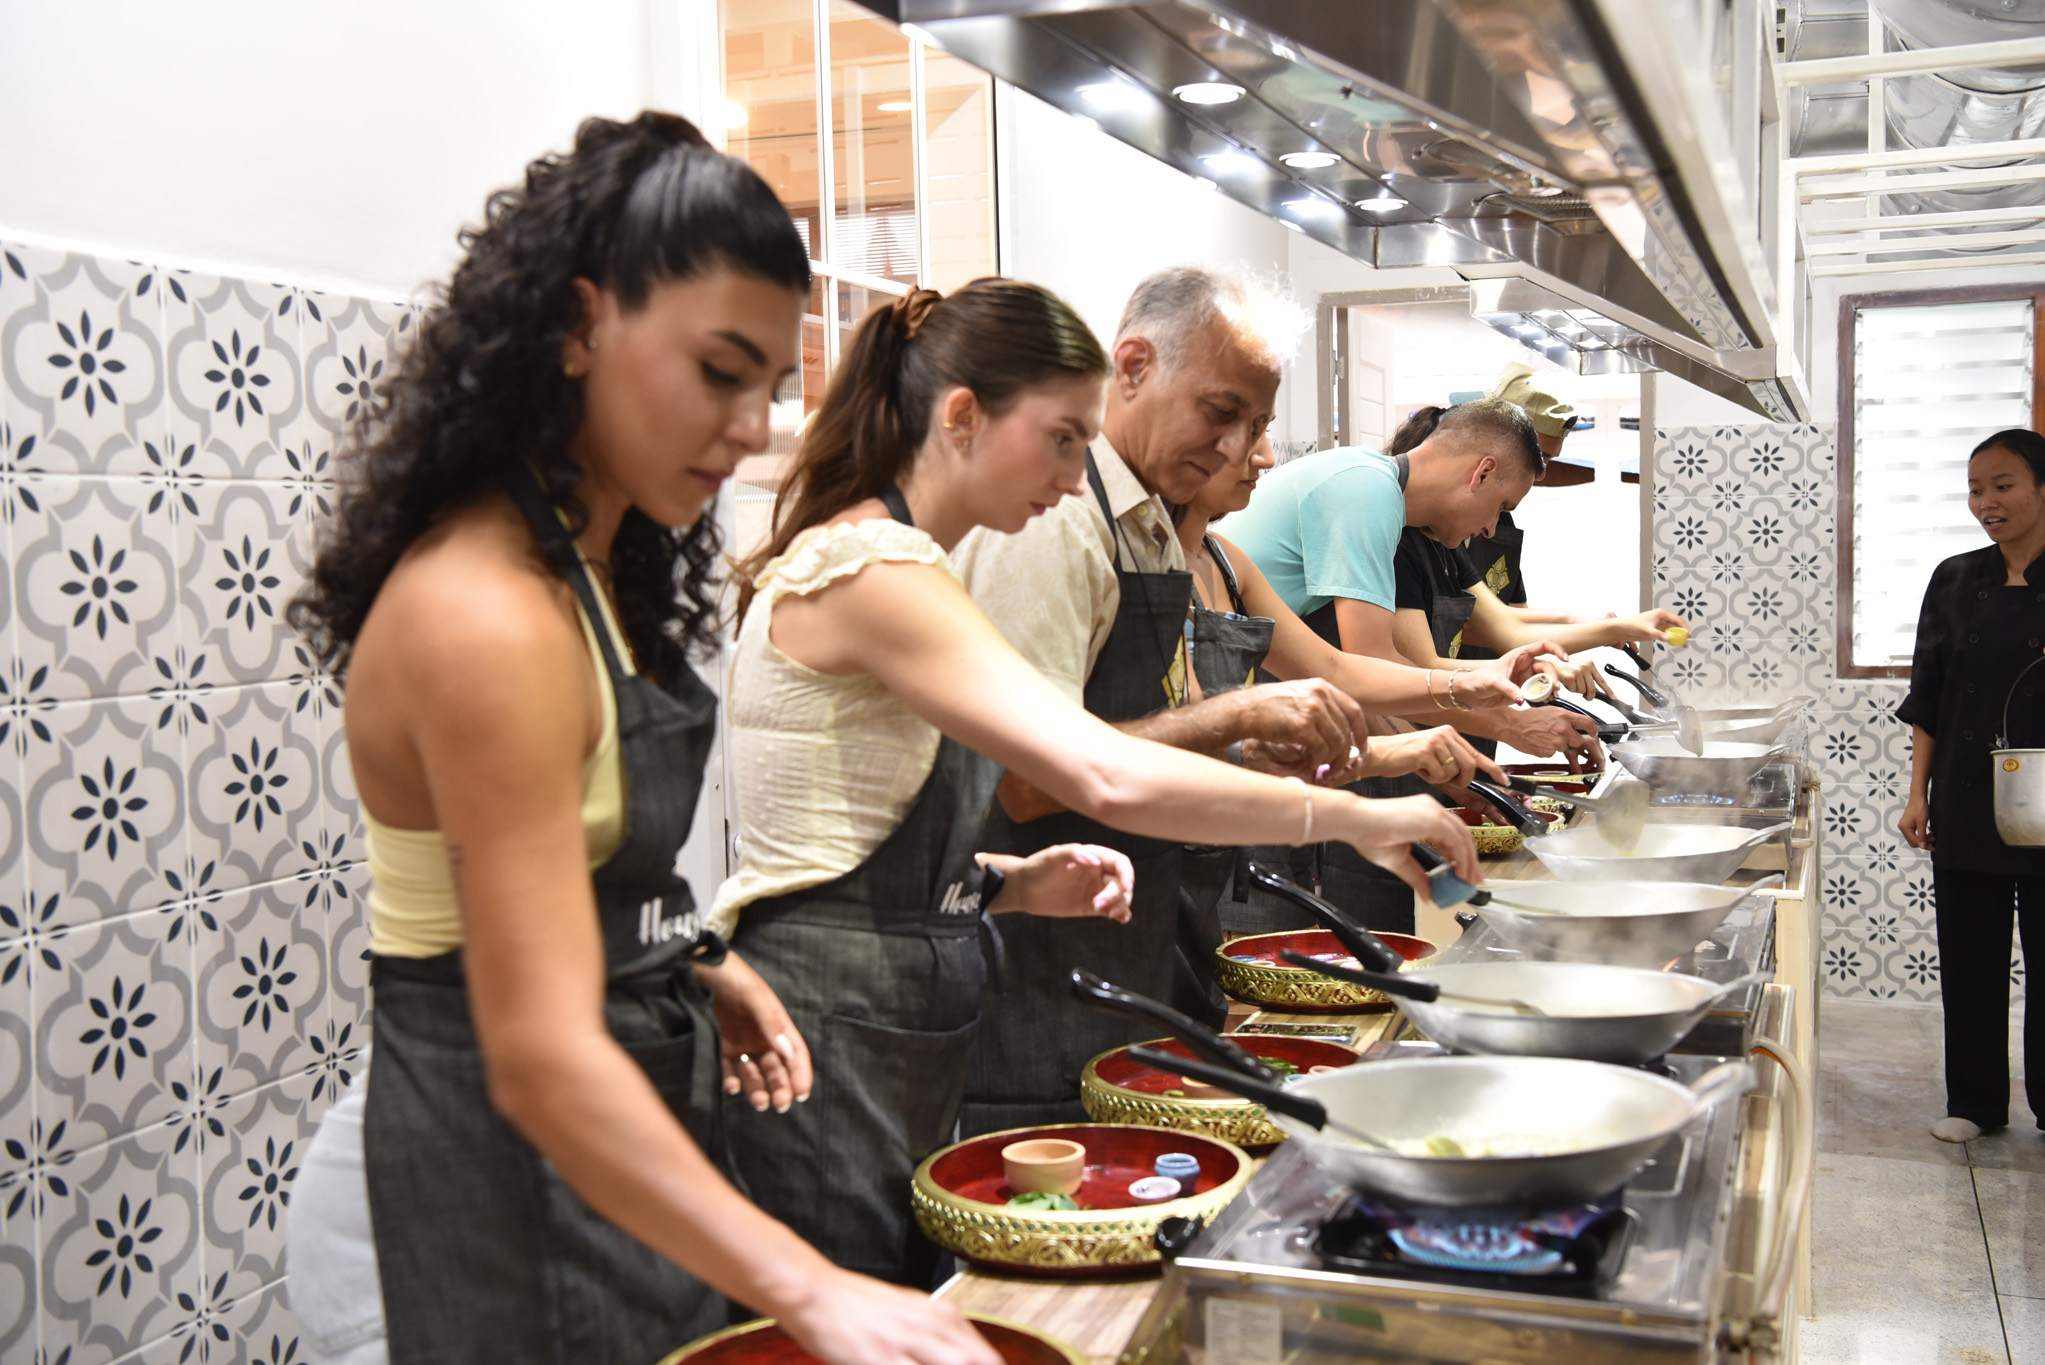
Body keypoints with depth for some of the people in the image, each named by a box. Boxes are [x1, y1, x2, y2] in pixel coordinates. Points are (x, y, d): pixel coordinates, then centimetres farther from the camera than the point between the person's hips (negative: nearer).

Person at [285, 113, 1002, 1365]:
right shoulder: (488, 617, -26)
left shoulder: (597, 563, 4)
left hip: (642, 1094, 9)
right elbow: (542, 1055, -32)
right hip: (525, 1156, -9)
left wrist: (697, 959, 2)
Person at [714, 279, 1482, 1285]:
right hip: (829, 1031, -10)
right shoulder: (870, 568, -18)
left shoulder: (892, 567, 14)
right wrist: (1349, 816, -18)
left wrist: (1012, 882, 3)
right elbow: (1110, 777, -27)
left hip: (900, 1032, 10)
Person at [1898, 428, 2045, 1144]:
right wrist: (1918, 794, 4)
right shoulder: (1956, 582, 6)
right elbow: (1928, 700, 8)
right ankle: (1975, 1101, 21)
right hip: (1966, 804, 3)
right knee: (1969, 957, 9)